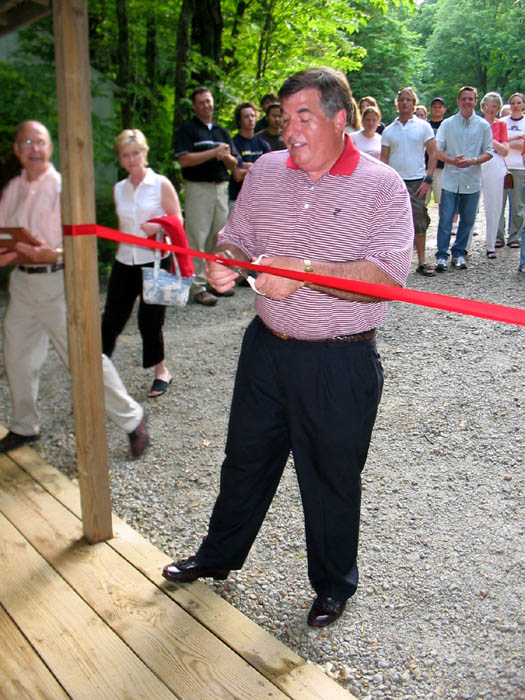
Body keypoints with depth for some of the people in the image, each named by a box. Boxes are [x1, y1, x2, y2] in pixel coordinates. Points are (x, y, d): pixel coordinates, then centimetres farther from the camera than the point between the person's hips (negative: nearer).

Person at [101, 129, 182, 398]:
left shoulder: (161, 185, -3)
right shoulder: (118, 189, 10)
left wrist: (159, 227, -21)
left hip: (154, 261, -4)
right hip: (125, 263, 4)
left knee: (150, 322, 1)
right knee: (111, 319, 2)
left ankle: (161, 371, 21)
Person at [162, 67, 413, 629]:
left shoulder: (381, 185, -11)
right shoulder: (265, 171, 4)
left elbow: (388, 275, -22)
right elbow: (237, 238, 12)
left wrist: (305, 271, -32)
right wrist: (225, 263, -12)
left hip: (341, 365, -4)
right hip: (267, 347, 5)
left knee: (331, 477, 12)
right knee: (245, 459, 20)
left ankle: (333, 584, 38)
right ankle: (219, 556, 45)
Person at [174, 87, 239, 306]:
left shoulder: (222, 131, 18)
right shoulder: (187, 129, 0)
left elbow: (233, 164, 15)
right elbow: (184, 159, -13)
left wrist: (226, 156, -8)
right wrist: (214, 152, -13)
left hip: (221, 187, 6)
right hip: (198, 188, -6)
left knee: (218, 237, 10)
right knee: (197, 239, -7)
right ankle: (198, 287, -5)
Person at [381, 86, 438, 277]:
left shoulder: (423, 126, 4)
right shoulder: (389, 130, 9)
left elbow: (433, 154, 2)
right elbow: (384, 159, 9)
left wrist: (428, 179, -8)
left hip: (417, 181, -2)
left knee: (419, 222, -4)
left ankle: (421, 263, 2)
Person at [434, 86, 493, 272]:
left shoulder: (483, 126, 6)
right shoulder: (447, 124, 5)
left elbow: (488, 152, 5)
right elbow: (437, 150, 3)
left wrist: (473, 161, -14)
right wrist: (452, 160, -15)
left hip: (472, 181, 1)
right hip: (450, 180, -1)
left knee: (467, 220, 7)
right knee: (445, 220, -5)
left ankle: (458, 253, 20)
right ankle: (442, 256, 3)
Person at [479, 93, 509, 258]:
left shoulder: (501, 125, 10)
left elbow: (505, 151, 2)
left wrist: (490, 140, -9)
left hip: (495, 168, 1)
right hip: (475, 166, -1)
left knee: (493, 208, 3)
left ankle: (490, 246, 13)